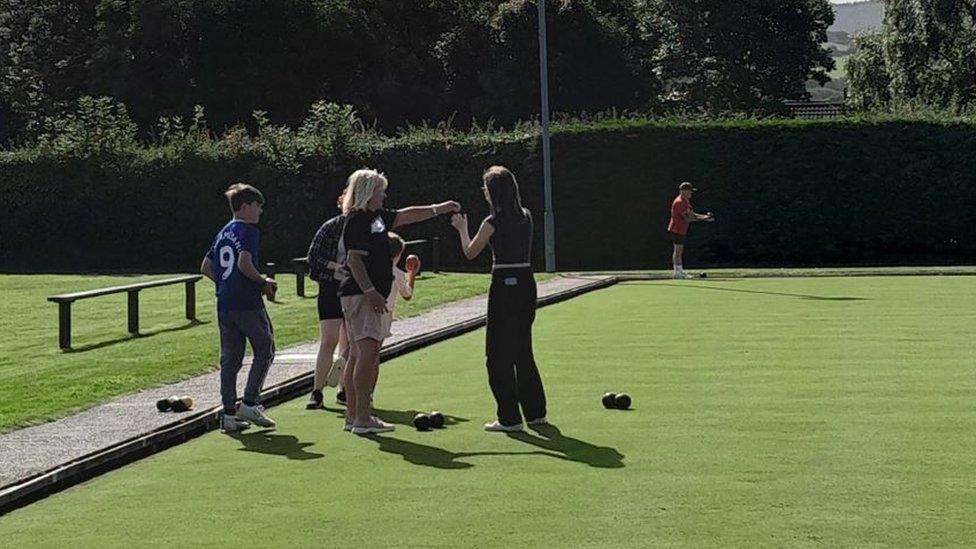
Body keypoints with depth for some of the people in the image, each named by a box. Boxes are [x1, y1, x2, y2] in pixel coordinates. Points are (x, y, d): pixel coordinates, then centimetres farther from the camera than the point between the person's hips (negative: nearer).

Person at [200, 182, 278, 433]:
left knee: (229, 357, 7)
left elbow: (206, 267, 18)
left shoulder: (223, 233, 16)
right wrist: (264, 282, -8)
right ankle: (249, 403, -1)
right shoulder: (248, 231, -9)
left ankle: (229, 413, 7)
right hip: (248, 303, -8)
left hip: (224, 304, 8)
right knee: (265, 350, 5)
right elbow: (244, 264, -22)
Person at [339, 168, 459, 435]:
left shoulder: (377, 217, 17)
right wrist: (370, 291, -23)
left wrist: (439, 209, 27)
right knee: (368, 352, -15)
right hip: (359, 295, -11)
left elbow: (407, 215, 28)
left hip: (369, 295, 11)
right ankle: (363, 418, -18)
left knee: (358, 355, 11)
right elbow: (354, 259, -18)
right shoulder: (357, 220, -11)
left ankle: (352, 415, 15)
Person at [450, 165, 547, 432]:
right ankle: (535, 412, 21)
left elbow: (470, 252, 3)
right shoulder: (525, 216, 7)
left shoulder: (493, 222, -12)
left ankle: (509, 418, 1)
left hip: (504, 286, -7)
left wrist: (462, 229, 20)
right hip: (526, 282, 7)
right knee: (523, 350, 18)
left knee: (499, 354, 1)